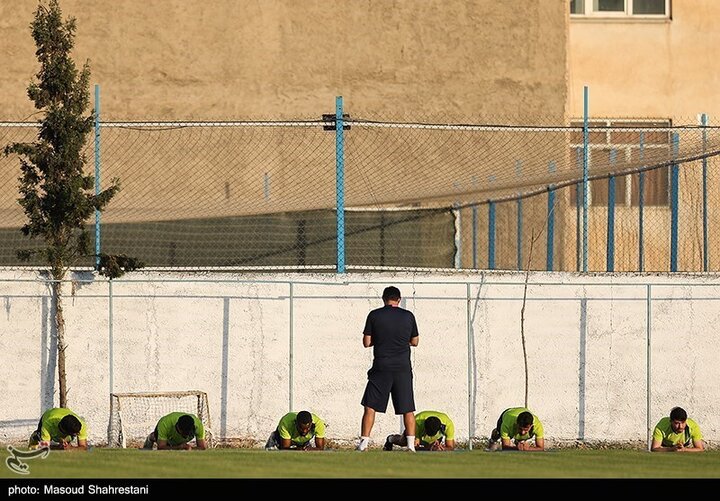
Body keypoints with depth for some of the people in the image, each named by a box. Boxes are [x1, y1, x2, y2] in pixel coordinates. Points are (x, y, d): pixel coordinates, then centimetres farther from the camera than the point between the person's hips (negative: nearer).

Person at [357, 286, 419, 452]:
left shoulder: (374, 315, -2)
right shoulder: (408, 316, 2)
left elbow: (367, 342, -1)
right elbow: (414, 342, 10)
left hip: (381, 368, -1)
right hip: (403, 368, 1)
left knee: (370, 406, 5)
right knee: (407, 408, 6)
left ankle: (364, 443, 0)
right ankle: (411, 444, 0)